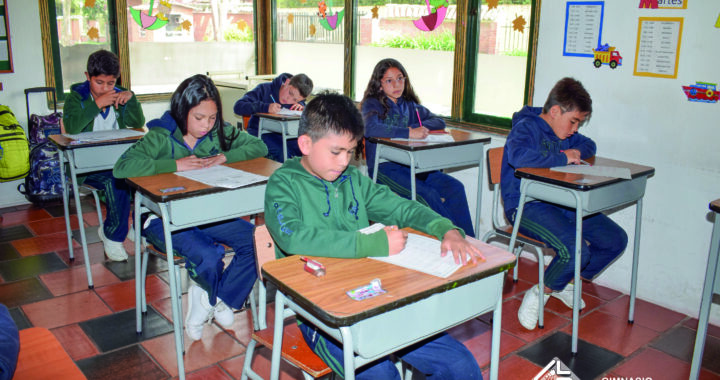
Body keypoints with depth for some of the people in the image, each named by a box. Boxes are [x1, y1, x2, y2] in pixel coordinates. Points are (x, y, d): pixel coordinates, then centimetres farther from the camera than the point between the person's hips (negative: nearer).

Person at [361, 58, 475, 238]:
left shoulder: (410, 106, 19)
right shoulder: (372, 104, 1)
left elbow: (439, 122, 13)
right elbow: (370, 128, -20)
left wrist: (415, 127, -7)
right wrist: (408, 133, -25)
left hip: (411, 166, 6)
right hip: (384, 167, -5)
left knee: (455, 188, -14)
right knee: (427, 194, -27)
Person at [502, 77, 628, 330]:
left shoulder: (563, 131, 17)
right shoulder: (526, 127, -10)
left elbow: (589, 145, 33)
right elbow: (518, 156, -32)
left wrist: (578, 152, 7)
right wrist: (563, 158, -19)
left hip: (561, 204, 10)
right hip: (526, 206, -9)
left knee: (616, 239, 3)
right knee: (576, 249, -30)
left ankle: (564, 283, 19)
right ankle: (540, 293, -1)